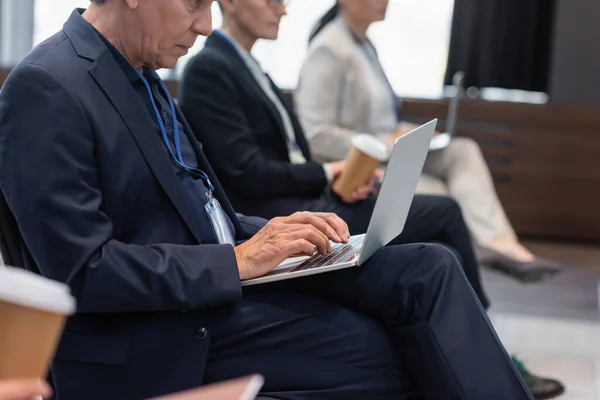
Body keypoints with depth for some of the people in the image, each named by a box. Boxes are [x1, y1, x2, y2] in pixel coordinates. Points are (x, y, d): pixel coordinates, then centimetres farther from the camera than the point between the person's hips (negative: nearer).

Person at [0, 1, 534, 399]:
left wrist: (271, 236, 1)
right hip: (164, 343, -8)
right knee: (409, 356, -17)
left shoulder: (142, 77, 12)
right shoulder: (46, 89, -16)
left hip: (224, 286, 8)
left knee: (428, 271, -8)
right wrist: (237, 261, -18)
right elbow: (81, 270, -21)